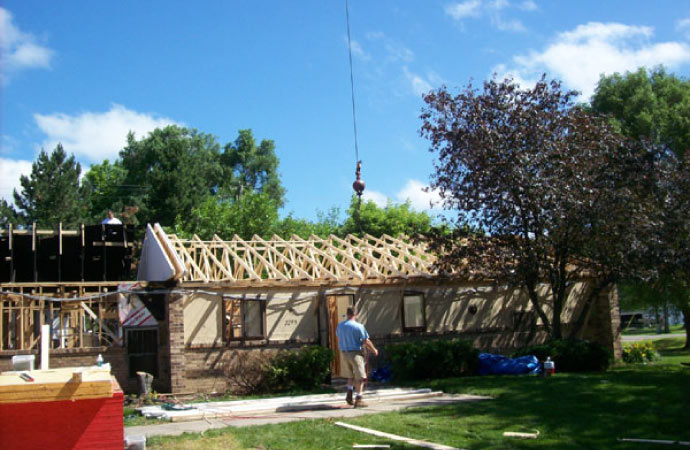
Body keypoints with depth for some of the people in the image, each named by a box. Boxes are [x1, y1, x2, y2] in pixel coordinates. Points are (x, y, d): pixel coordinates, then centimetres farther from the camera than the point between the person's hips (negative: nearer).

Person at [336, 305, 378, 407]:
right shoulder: (359, 326, -14)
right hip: (356, 353, -6)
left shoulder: (340, 326, 4)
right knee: (360, 378, 2)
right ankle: (358, 400, 1)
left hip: (344, 354, 6)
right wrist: (374, 350, 5)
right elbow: (366, 341, -10)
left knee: (351, 376, 20)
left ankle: (349, 395, 7)